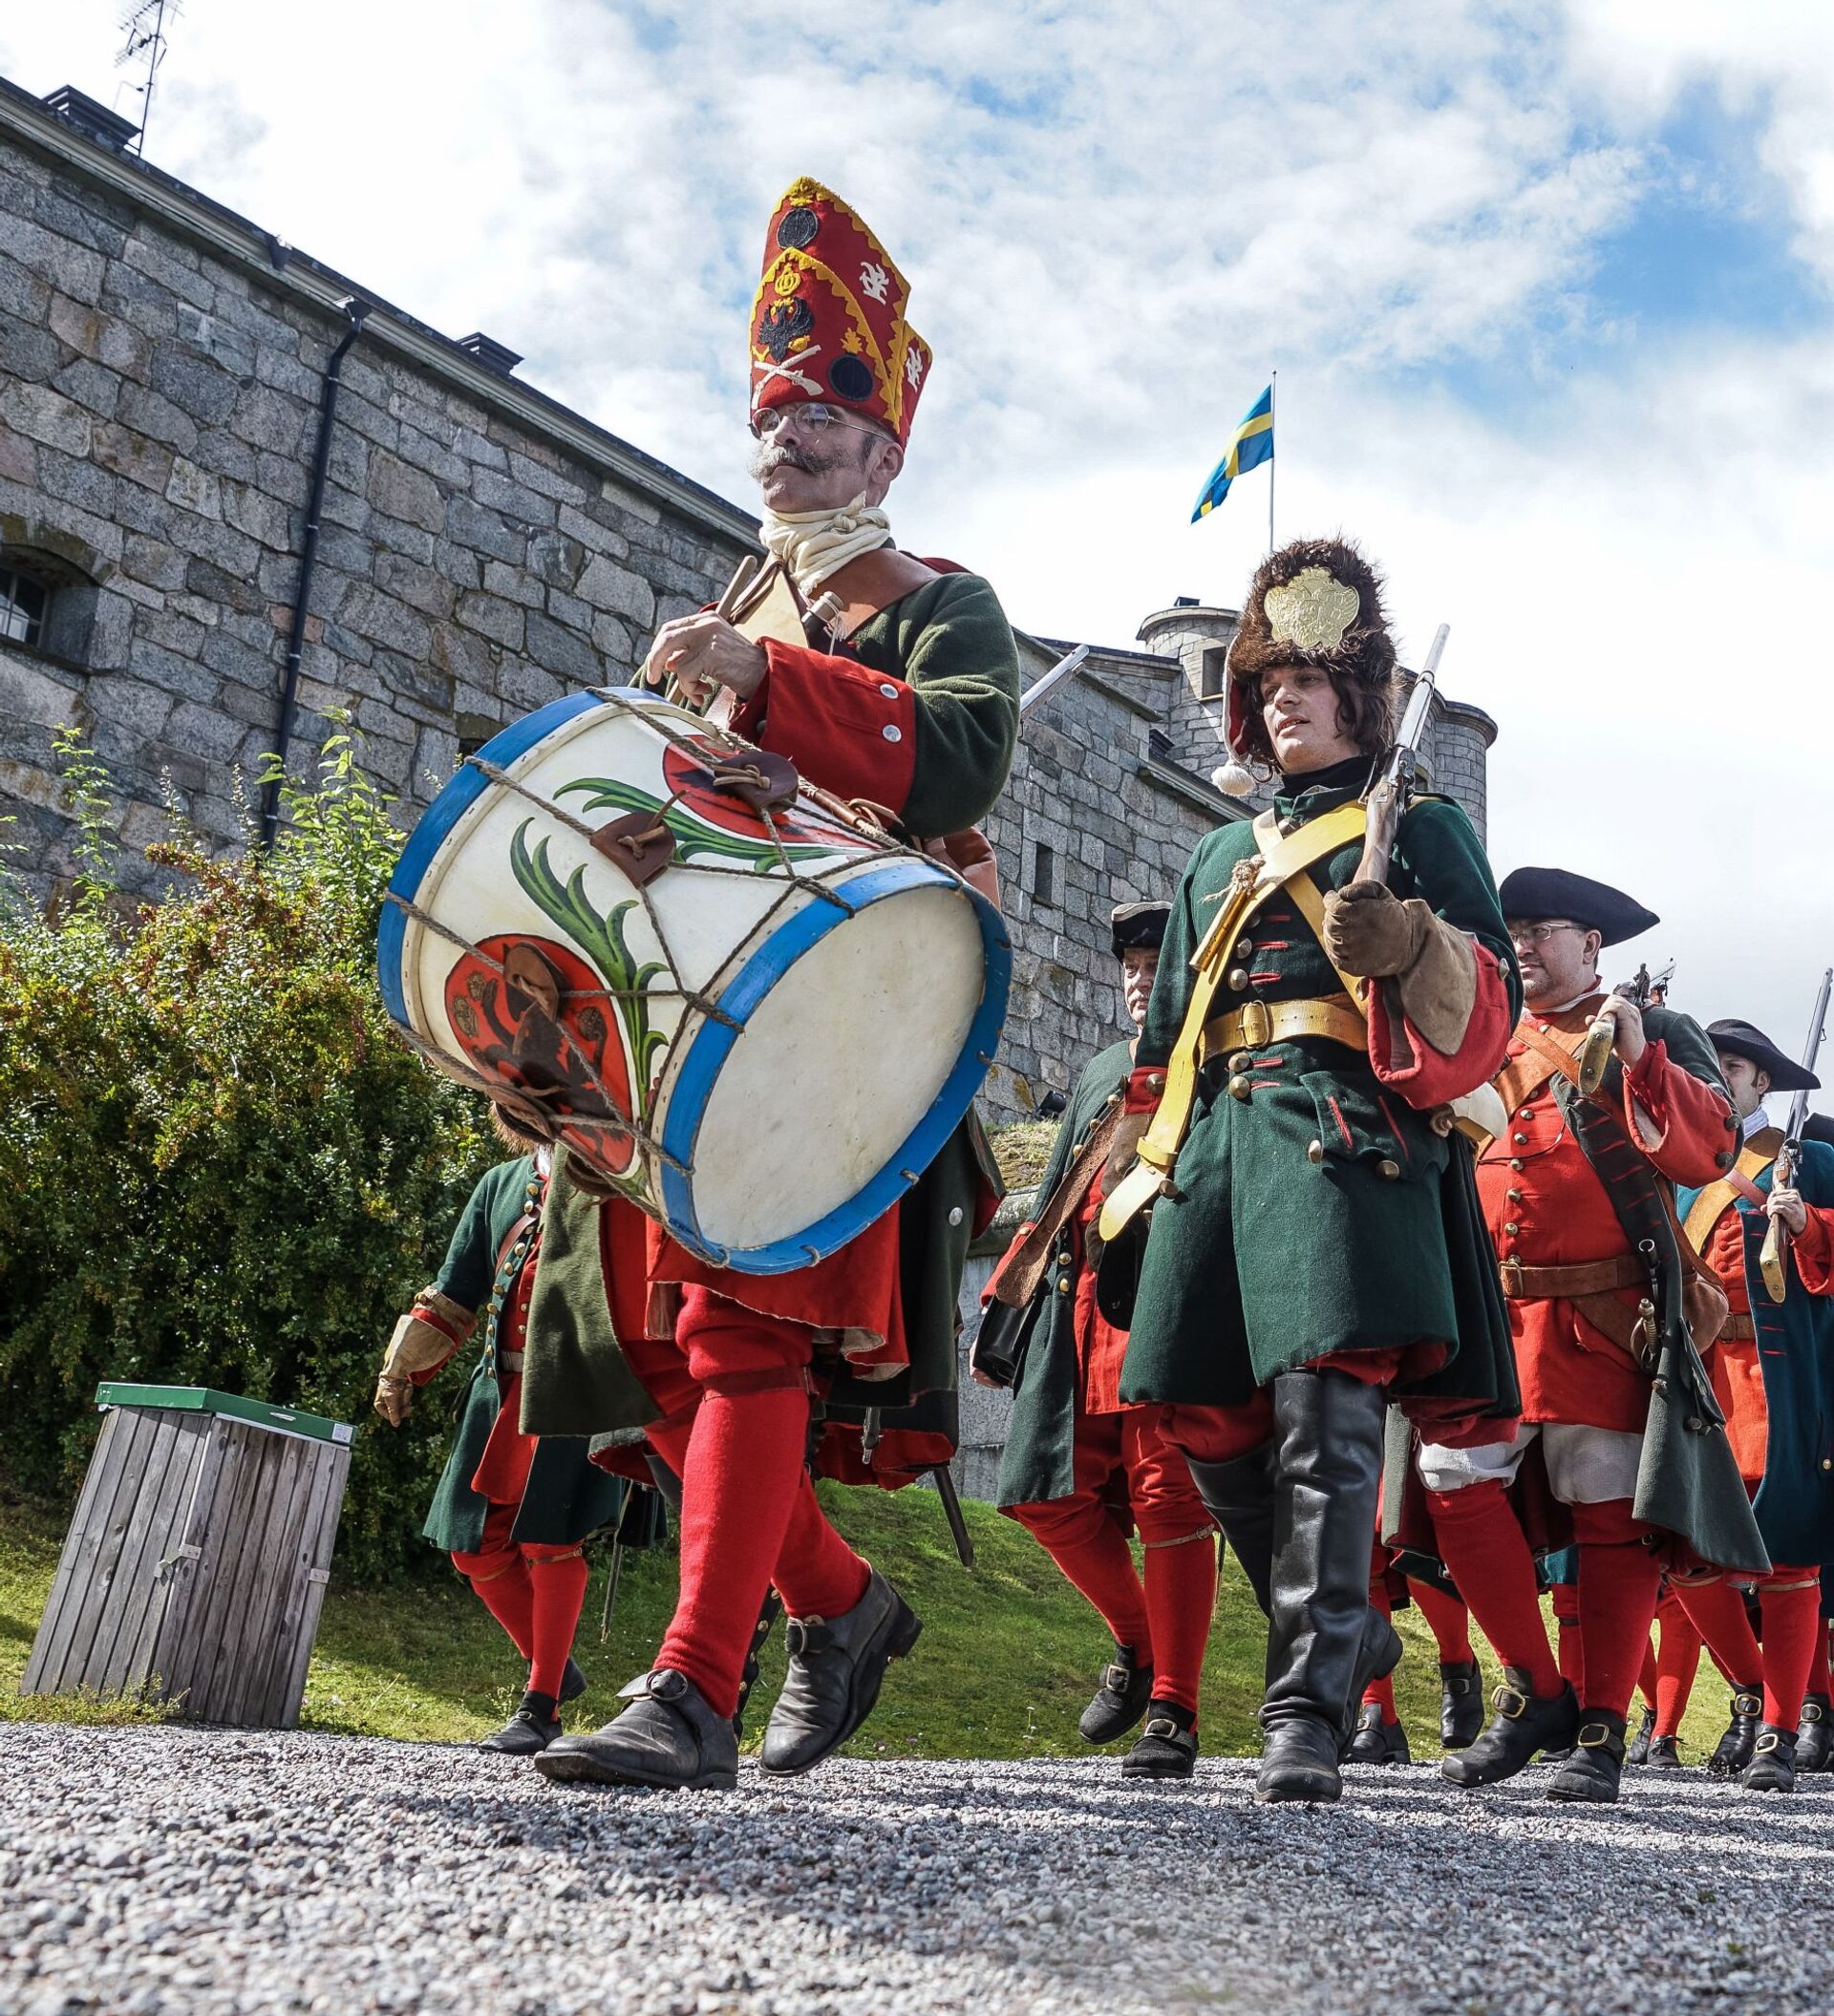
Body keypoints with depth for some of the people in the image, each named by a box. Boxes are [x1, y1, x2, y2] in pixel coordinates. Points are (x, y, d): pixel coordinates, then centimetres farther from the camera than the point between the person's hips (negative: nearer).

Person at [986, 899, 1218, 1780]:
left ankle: (1173, 1714, 2)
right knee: (1051, 1495, 3)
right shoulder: (1101, 1072, 24)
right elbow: (1051, 1202, 26)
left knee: (1168, 1500, -7)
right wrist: (1004, 1311, 20)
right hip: (1081, 1306, 7)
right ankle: (1138, 1644, 26)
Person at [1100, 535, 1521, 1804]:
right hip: (1217, 1140, 6)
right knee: (1207, 1422, 2)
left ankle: (1309, 1711, -14)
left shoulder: (1421, 828, 13)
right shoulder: (1217, 858, 28)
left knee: (1324, 1412, -17)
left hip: (1347, 1137, -6)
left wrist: (1410, 950, -19)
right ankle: (1347, 1630, 24)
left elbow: (1490, 1008, 2)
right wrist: (1146, 1176, 20)